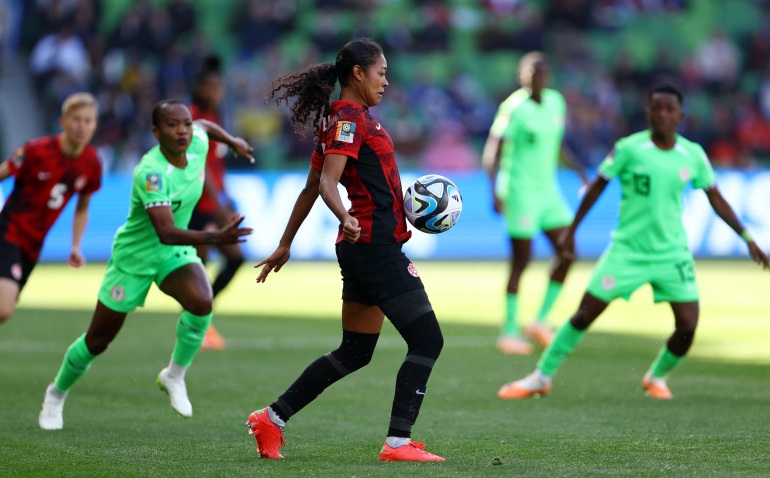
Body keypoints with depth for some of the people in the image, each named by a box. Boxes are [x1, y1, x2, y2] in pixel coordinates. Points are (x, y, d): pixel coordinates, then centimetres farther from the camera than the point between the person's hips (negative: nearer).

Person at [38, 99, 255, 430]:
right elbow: (166, 232, -44)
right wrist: (214, 238, -55)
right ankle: (57, 394, 36)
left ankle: (175, 376, -4)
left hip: (175, 254, 5)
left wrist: (233, 141, 27)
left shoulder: (198, 144, -13)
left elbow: (203, 124, 14)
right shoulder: (151, 172, -34)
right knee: (98, 341, 8)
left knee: (201, 302, -28)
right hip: (134, 257, -5)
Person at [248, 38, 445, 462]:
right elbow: (326, 182, -23)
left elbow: (311, 188, 23)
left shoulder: (341, 120, 17)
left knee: (354, 353, 13)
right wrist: (346, 218, -42)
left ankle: (271, 419, 15)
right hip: (376, 246, -10)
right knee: (427, 339, -8)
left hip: (364, 249, 10)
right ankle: (398, 443, -9)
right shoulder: (350, 118, -11)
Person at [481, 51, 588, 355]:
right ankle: (510, 332, 3)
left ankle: (541, 320, 11)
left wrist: (580, 171, 15)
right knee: (521, 260, -5)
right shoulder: (514, 108, -14)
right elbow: (492, 151, -16)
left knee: (567, 253, 1)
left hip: (548, 190, 7)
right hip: (520, 191, -7)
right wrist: (495, 190, -26)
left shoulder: (556, 102, 8)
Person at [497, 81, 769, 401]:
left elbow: (716, 199, 9)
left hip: (672, 253, 2)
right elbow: (597, 186, 0)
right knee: (585, 313, -5)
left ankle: (657, 377, 21)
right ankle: (541, 378, 9)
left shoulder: (693, 155, -2)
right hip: (628, 251, -2)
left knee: (688, 326, -7)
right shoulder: (629, 148, -10)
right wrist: (571, 230, 3)